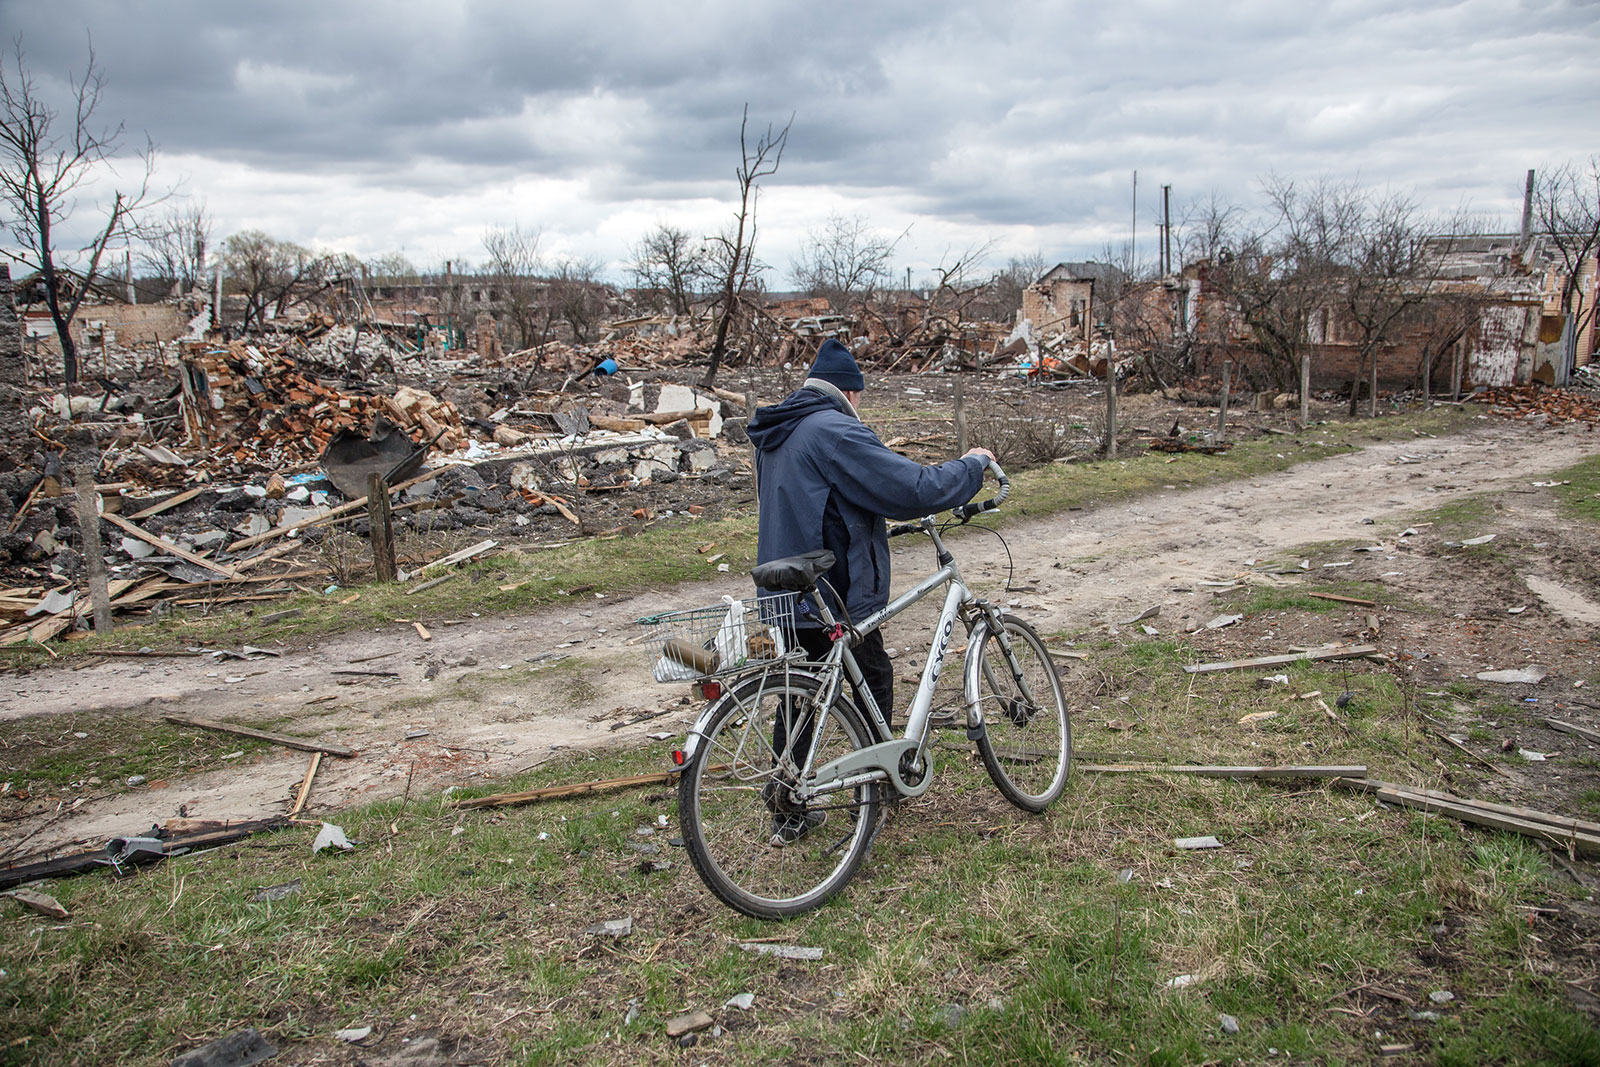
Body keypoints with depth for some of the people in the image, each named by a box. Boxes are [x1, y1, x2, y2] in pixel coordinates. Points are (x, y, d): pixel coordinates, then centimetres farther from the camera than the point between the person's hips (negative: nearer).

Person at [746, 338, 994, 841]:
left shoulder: (775, 436, 13)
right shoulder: (835, 432, -18)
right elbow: (916, 489, -21)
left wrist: (874, 522, 29)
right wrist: (973, 464, -7)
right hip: (836, 597, -8)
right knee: (874, 683, 12)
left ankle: (789, 814, 21)